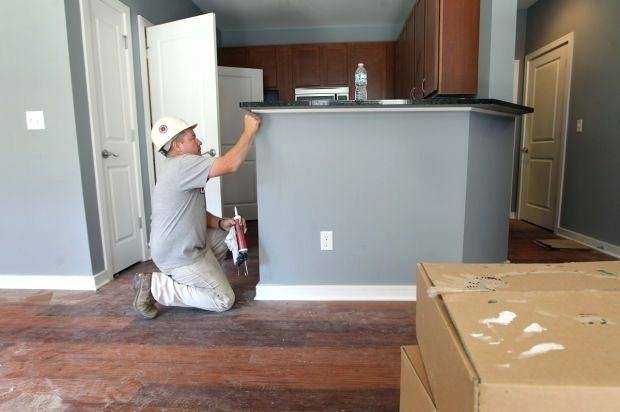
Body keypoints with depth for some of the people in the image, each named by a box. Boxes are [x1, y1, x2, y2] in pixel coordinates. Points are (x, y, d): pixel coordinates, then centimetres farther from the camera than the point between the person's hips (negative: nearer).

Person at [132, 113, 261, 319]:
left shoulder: (179, 167, 12)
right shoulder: (182, 164, -21)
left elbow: (196, 213, 14)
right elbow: (230, 164, -30)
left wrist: (220, 223, -3)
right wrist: (250, 130, -19)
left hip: (183, 247, 10)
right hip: (178, 256, -10)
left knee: (228, 234, 20)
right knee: (224, 300, -3)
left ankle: (185, 282, 16)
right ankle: (155, 285, -3)